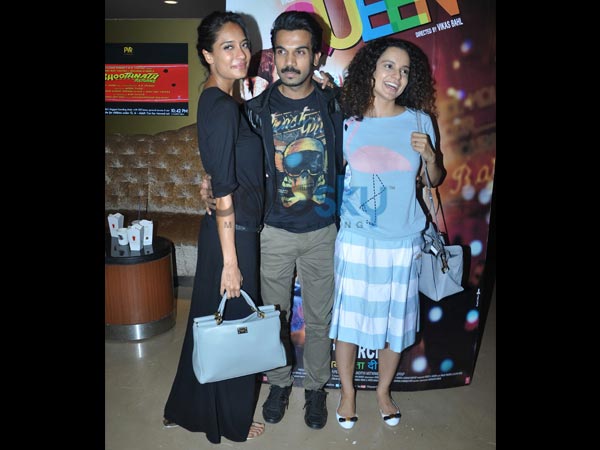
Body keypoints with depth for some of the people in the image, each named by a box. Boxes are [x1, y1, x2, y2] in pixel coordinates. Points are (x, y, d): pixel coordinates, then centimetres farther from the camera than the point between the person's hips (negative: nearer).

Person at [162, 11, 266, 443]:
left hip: (237, 227, 9)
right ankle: (233, 422, 32)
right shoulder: (223, 107, -19)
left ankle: (188, 408, 41)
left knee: (211, 321, 20)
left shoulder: (218, 101, 10)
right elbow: (223, 191, -22)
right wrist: (230, 261, -21)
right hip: (232, 233, -9)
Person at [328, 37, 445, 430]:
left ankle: (384, 390, 38)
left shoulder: (418, 121, 0)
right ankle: (348, 390, 34)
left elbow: (435, 179, 7)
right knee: (348, 315, 8)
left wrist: (429, 155, -12)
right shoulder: (349, 123, -3)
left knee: (396, 318, 13)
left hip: (403, 240, 2)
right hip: (356, 239, -1)